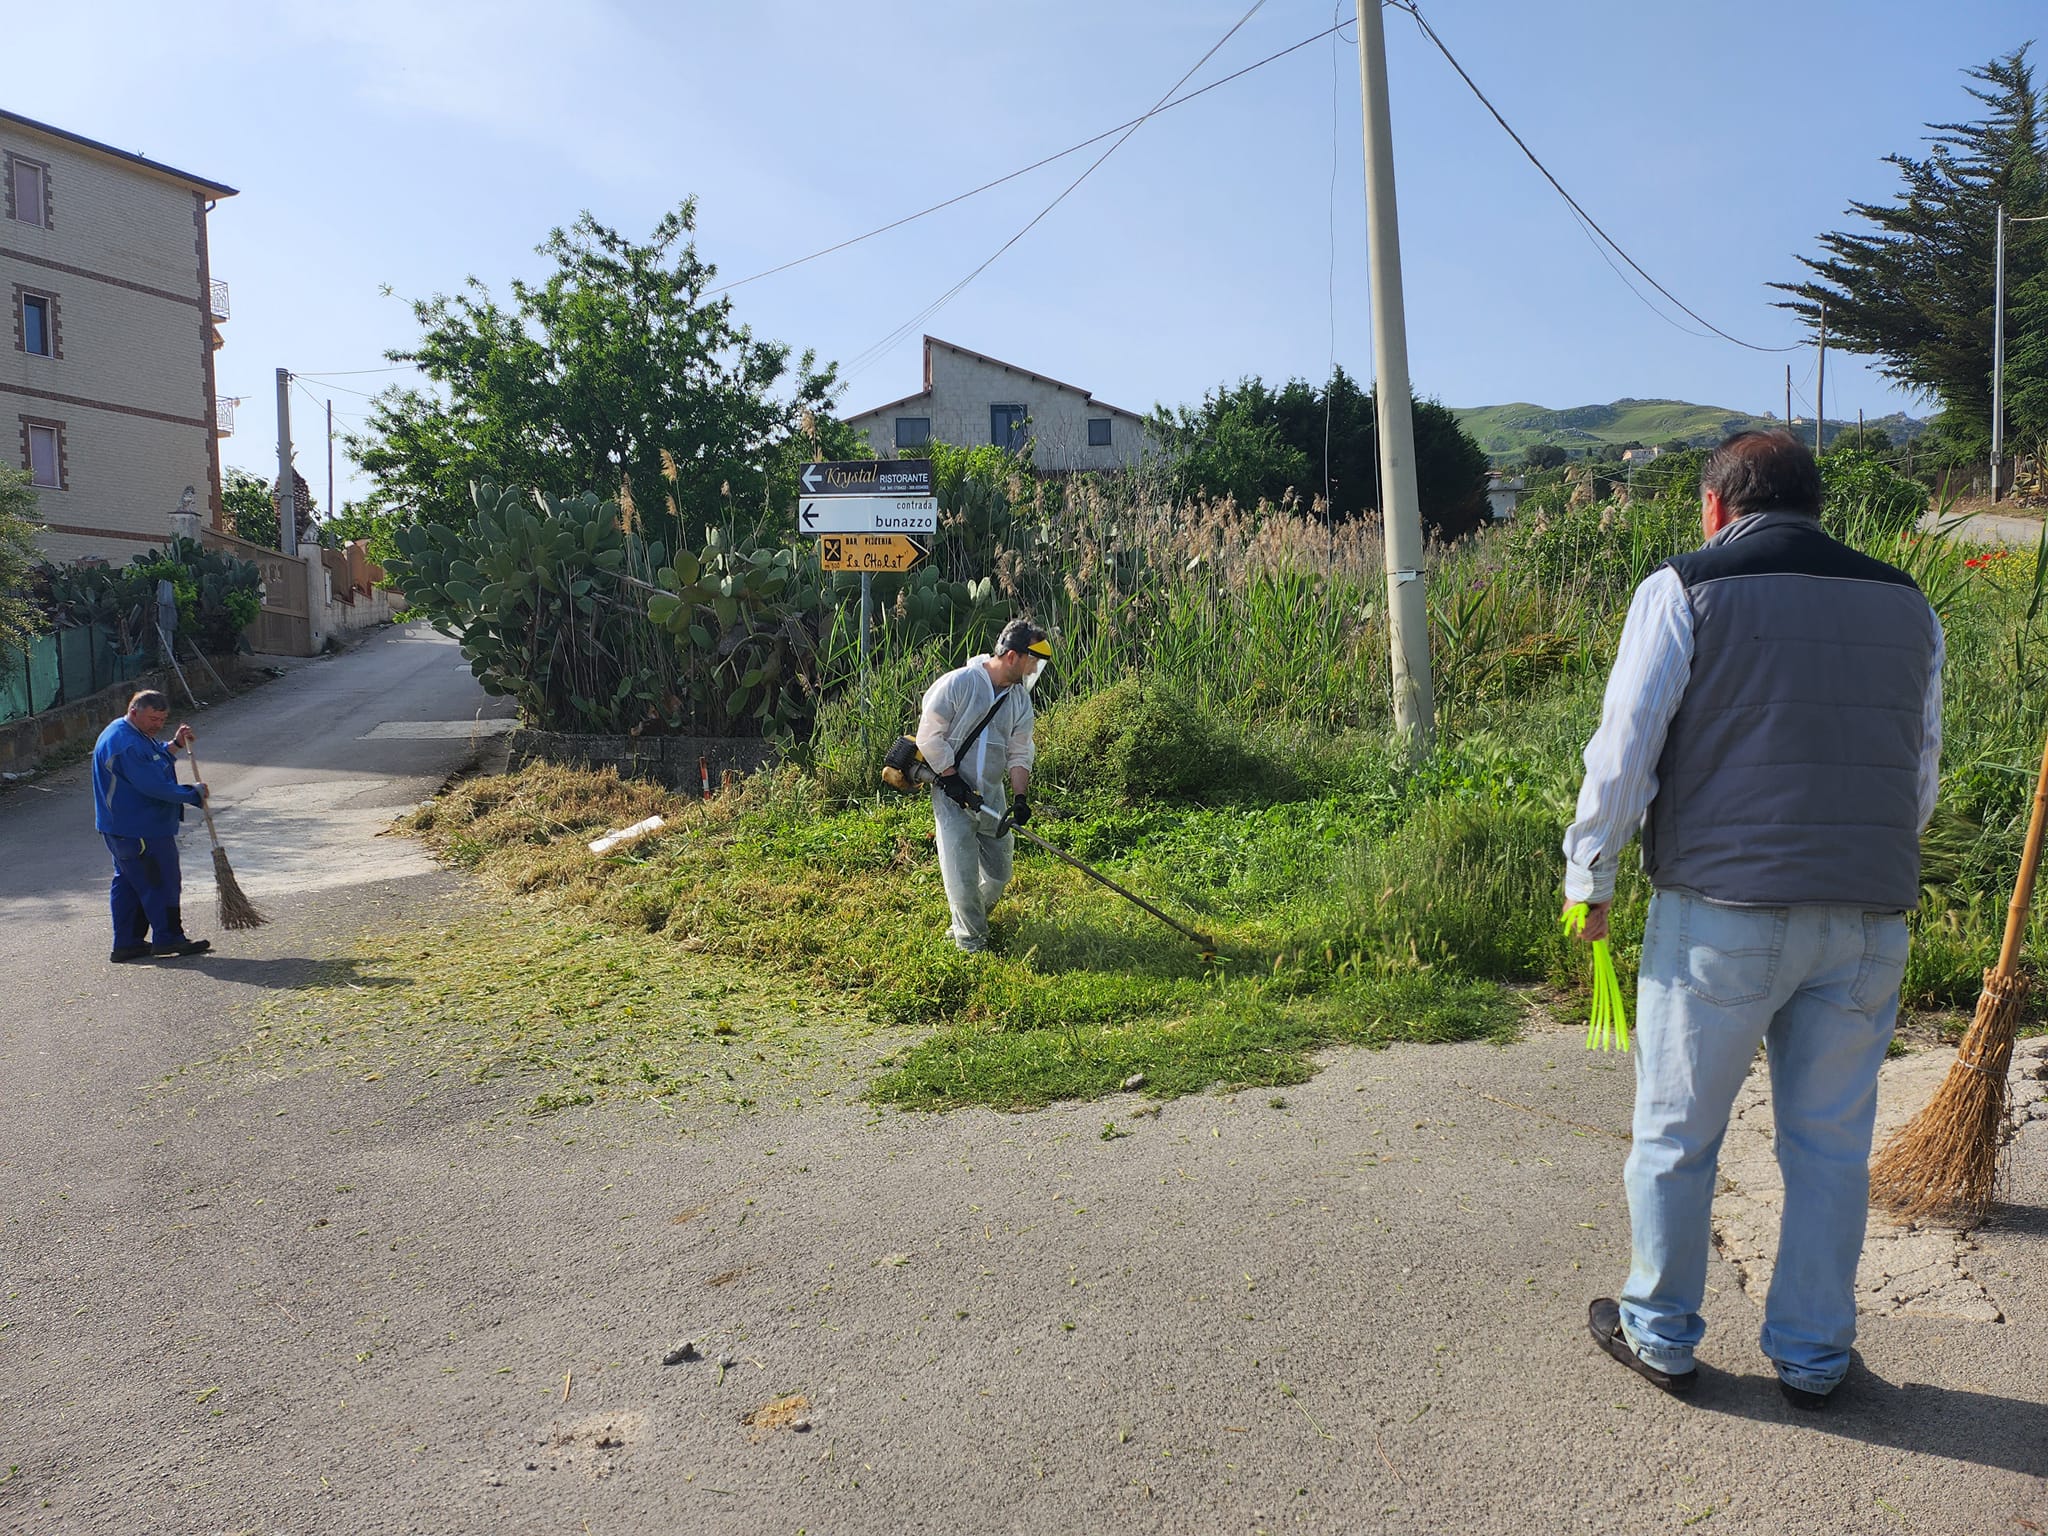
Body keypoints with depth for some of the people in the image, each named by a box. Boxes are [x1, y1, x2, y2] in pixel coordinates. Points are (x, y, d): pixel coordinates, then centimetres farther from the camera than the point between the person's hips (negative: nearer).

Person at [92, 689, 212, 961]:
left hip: (122, 827, 11)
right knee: (160, 880, -2)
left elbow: (155, 764, 26)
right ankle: (168, 937, 7)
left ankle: (127, 942, 18)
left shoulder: (136, 736, 12)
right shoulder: (126, 745, -22)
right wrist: (192, 794, -15)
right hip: (141, 831, -11)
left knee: (128, 882, 13)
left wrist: (175, 744, 10)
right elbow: (155, 785, -25)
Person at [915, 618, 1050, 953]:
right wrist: (952, 778, -14)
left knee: (998, 872, 10)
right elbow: (930, 736, -11)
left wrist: (1020, 797, -8)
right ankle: (971, 939, 13)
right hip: (953, 794, -6)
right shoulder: (957, 683, -15)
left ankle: (971, 919, 35)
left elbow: (1019, 753, 5)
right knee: (962, 871, -5)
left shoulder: (1020, 700, 4)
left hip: (991, 796, 6)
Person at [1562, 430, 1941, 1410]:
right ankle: (1813, 1355, 28)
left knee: (1676, 1135, 11)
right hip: (1870, 921, 5)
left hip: (1722, 912, -4)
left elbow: (1624, 752, -7)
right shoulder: (1905, 604, 11)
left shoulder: (1684, 591, -3)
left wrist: (1588, 878, 4)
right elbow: (1922, 779, 16)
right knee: (1831, 1144, 16)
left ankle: (1660, 1335, 26)